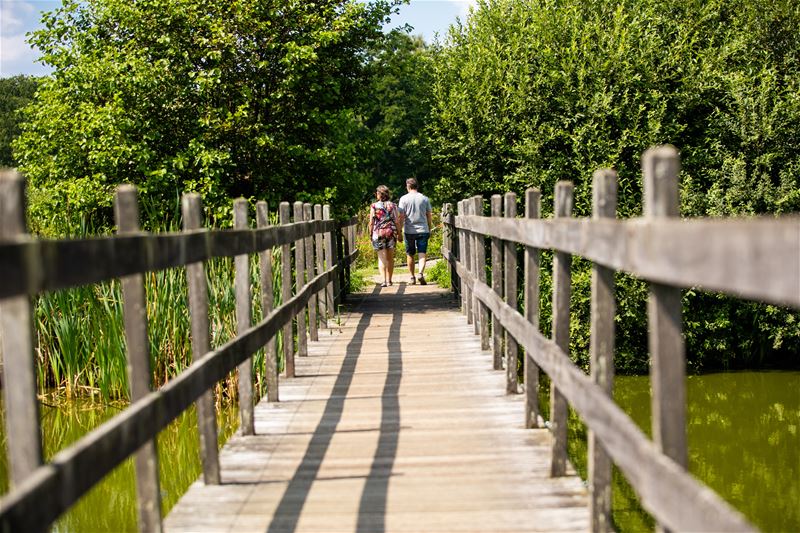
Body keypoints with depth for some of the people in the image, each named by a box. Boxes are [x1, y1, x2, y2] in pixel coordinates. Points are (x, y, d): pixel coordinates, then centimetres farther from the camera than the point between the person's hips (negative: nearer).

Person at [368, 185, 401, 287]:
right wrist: (398, 233, 9)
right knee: (390, 258, 12)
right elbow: (396, 221, 0)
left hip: (378, 233, -2)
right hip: (391, 232, 2)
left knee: (382, 258, 0)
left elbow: (371, 222, -4)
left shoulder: (374, 206, -4)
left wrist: (370, 234, 7)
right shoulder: (393, 206, 2)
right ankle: (389, 280, 16)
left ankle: (384, 280, -13)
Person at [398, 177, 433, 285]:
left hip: (409, 231, -1)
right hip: (423, 230, 1)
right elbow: (429, 216, 7)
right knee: (422, 254, -2)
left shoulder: (404, 199, -2)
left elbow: (401, 217, -5)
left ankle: (412, 277, 17)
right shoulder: (425, 199, 4)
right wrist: (430, 229, 17)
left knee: (410, 255, 12)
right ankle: (421, 273, -22)